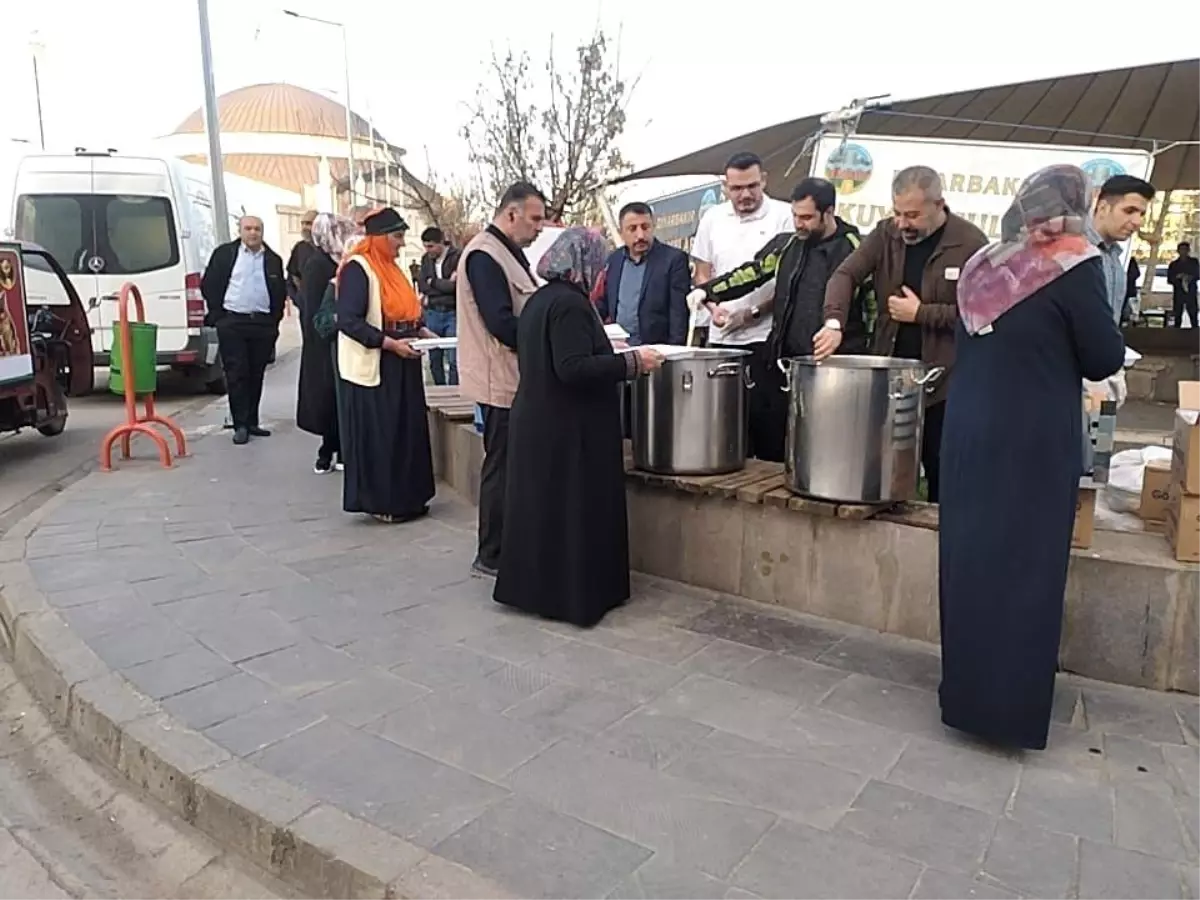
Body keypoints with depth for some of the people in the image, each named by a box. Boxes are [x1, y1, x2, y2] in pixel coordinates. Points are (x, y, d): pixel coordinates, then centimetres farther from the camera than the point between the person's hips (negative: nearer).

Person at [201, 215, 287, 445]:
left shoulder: (273, 259, 10)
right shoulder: (224, 254, 4)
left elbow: (281, 292, 14)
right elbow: (208, 284, 4)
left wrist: (274, 320, 6)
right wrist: (217, 315, -1)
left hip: (263, 324, 3)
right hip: (232, 323, -2)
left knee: (256, 375, 8)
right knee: (236, 374, -3)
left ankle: (251, 422, 17)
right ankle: (240, 425, 1)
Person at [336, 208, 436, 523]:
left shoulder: (390, 268, 15)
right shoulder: (357, 268, -13)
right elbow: (348, 320, -20)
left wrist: (422, 332, 3)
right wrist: (391, 344, -24)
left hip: (401, 366, 9)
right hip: (374, 367, -9)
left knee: (406, 431, 11)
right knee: (378, 435, -2)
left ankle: (404, 497, 21)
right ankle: (381, 502, 8)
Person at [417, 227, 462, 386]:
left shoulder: (457, 258, -6)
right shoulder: (425, 259, 12)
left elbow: (455, 285, -15)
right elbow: (422, 285, 1)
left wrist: (433, 282, -1)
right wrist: (445, 284, -11)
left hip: (452, 313, -5)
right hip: (432, 313, 5)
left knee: (453, 359, -7)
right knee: (434, 359, 10)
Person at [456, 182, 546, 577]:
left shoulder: (508, 252, 16)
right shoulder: (484, 255, -16)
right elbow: (502, 324, -24)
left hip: (515, 378, 10)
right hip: (501, 381, -10)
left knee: (513, 466, 14)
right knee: (502, 467, -2)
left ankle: (505, 549, 25)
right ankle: (491, 557, 10)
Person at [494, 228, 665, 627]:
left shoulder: (538, 300, 11)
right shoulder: (570, 303, -18)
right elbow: (574, 369, -26)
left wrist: (613, 357, 26)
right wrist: (631, 361, -21)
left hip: (537, 424, 10)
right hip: (568, 430, -9)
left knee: (541, 506, 15)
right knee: (573, 511, 0)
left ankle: (532, 585, 25)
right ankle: (573, 595, 10)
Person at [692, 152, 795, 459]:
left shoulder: (783, 216, -3)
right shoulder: (712, 218, 10)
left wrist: (754, 313, -12)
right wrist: (713, 307, -3)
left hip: (766, 337, -4)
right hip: (721, 338, 4)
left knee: (767, 417, -1)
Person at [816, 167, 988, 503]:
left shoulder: (971, 243, -7)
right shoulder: (887, 233, 5)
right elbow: (846, 274, -4)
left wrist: (920, 313, -13)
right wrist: (834, 323, -21)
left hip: (943, 380, -3)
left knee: (942, 477, 5)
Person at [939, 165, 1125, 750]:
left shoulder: (982, 265, 5)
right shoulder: (1074, 265, -10)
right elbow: (1105, 359, -5)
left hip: (969, 430, 6)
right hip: (1033, 441, -5)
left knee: (971, 558, 13)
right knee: (1025, 566, 3)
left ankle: (967, 685, 26)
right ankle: (1010, 703, 11)